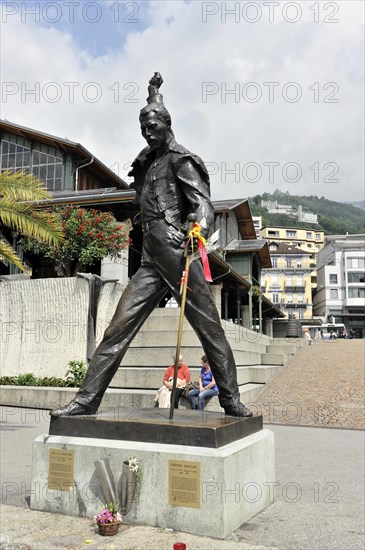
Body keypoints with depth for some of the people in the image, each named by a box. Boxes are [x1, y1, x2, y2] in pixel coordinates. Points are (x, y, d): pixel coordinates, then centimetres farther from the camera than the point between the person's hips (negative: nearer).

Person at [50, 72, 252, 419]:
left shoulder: (180, 160, 3)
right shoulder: (147, 161, 24)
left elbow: (202, 201, -11)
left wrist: (200, 230, -34)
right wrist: (154, 92, 57)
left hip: (178, 255, -6)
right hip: (151, 261, 7)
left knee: (210, 330, -3)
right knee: (118, 329, -3)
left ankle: (232, 402, 4)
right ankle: (86, 400, -4)